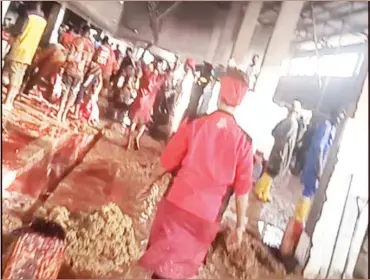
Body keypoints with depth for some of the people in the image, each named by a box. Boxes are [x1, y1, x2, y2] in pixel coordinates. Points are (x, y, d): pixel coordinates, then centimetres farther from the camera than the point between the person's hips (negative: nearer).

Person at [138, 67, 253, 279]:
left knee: (162, 260, 19)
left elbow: (167, 163, -4)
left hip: (177, 205, -1)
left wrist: (152, 180, 16)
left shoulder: (194, 125, -13)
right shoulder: (244, 141, -11)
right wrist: (240, 225, 7)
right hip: (207, 218, 1)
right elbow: (242, 190, -6)